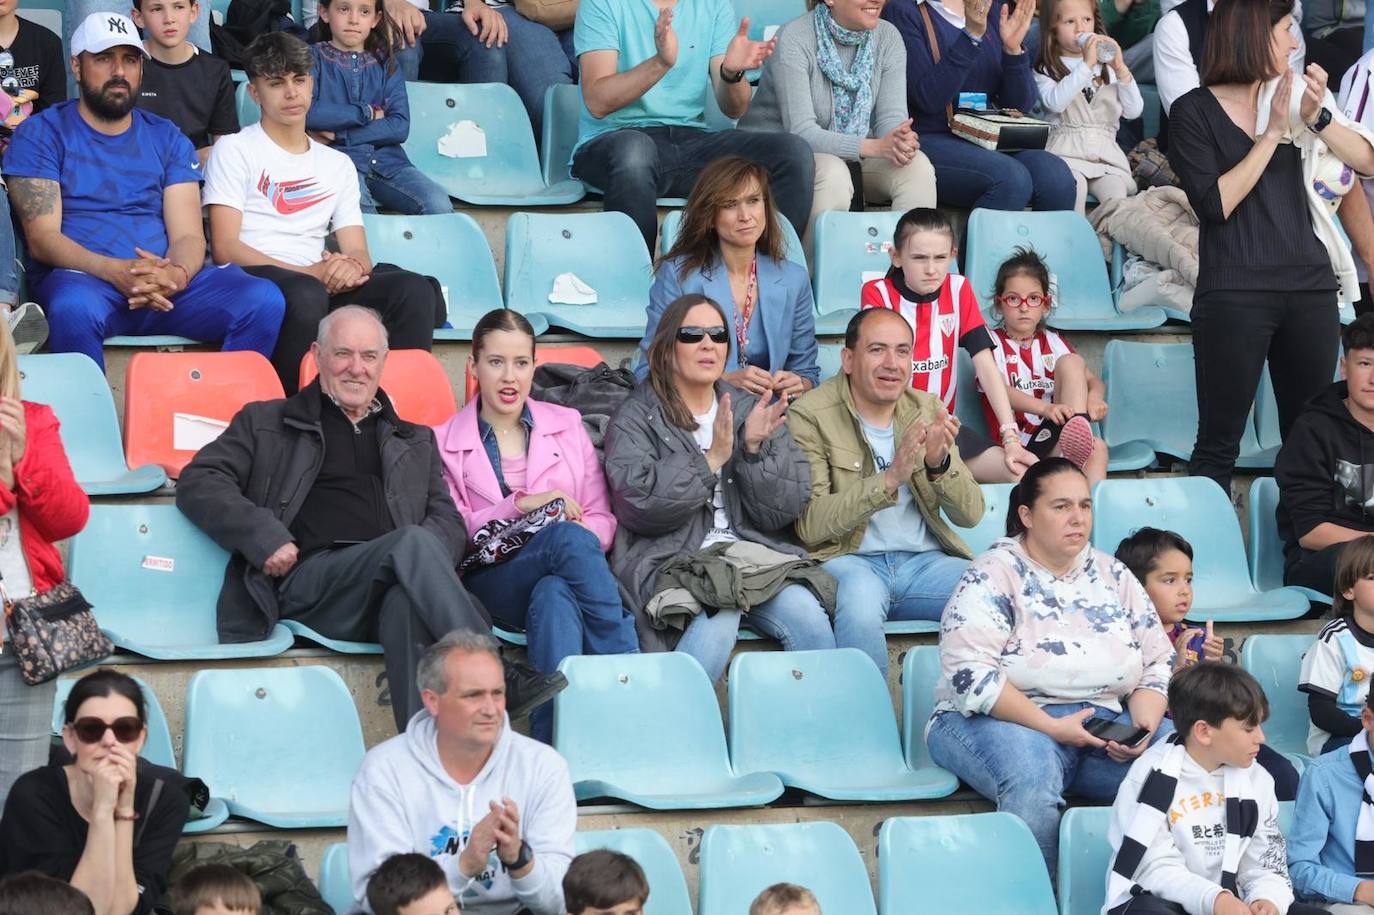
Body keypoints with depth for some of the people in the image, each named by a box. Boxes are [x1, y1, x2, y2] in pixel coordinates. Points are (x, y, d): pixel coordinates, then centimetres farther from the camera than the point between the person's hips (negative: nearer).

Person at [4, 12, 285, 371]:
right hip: (79, 278, -3)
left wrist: (177, 274, -19)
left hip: (166, 285, 3)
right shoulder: (41, 135, 7)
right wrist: (116, 272, -23)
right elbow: (42, 239, -5)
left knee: (264, 300, -23)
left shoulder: (167, 139, 18)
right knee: (75, 308, -41)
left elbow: (187, 234, 7)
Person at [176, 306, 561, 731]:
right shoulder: (267, 423, 21)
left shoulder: (415, 441, 32)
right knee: (412, 543, -33)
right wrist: (263, 536, -7)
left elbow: (449, 521, 22)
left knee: (406, 601, -39)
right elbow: (197, 483, 10)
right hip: (307, 581, -2)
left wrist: (428, 559, -4)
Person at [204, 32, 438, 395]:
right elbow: (225, 247, -3)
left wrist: (353, 266, -12)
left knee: (414, 289, -22)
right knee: (306, 294, -40)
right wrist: (309, 273, -15)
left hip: (320, 284, 5)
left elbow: (358, 252, 16)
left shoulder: (338, 165, 25)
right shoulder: (235, 151, 9)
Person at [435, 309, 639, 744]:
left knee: (554, 596, -38)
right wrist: (521, 504, -10)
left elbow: (602, 520, 14)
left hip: (563, 577, 2)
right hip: (491, 581, -2)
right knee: (568, 538, -35)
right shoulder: (445, 442, 13)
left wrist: (581, 535, -11)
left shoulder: (566, 425, 19)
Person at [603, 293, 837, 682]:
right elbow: (638, 502, -11)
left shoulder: (750, 410, 18)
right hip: (672, 558, -4)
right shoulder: (635, 419, 7)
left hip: (754, 551, 4)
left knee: (808, 616, -25)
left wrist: (755, 448, -8)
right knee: (716, 622, -34)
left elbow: (783, 510, 8)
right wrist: (712, 459, -11)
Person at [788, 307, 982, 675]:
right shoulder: (809, 416, -5)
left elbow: (970, 515, 7)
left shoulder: (927, 409, 11)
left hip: (924, 559, 5)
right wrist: (890, 478, -25)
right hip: (848, 558, -5)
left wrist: (939, 464, -14)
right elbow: (810, 525, -15)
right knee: (859, 606, -38)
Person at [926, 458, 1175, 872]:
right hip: (1010, 719, -5)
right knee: (1033, 776, -40)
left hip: (1105, 723, 5)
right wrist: (1052, 727, -20)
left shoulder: (1115, 577, 15)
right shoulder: (993, 577, -3)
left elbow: (1159, 663, 15)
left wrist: (1144, 725, -6)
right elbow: (970, 673, -15)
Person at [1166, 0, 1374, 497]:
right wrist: (1273, 132, -11)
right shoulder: (1194, 111, -1)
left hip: (1310, 287, 5)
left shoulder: (1295, 94, 12)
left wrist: (1318, 117, -10)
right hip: (1235, 293, -5)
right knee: (1218, 443, -3)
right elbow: (1215, 204, -11)